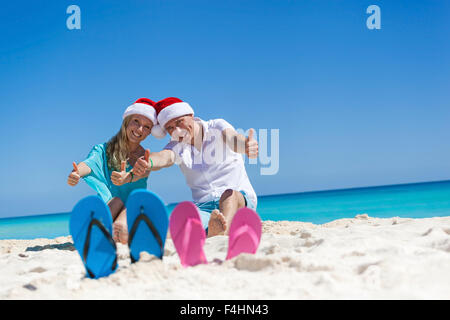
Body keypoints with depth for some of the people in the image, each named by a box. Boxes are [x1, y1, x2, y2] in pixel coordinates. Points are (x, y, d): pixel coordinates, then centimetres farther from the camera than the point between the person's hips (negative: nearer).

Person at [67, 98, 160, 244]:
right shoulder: (103, 150, 7)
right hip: (108, 208, 0)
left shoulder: (146, 157, 6)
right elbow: (90, 162, -15)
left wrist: (127, 177, -44)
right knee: (117, 200, -33)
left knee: (122, 233, -33)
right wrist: (76, 173, -41)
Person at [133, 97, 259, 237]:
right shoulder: (177, 147, 10)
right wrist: (148, 163, -42)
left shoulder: (217, 127, 4)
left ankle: (224, 232, -67)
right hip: (204, 206, 3)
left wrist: (245, 145, -48)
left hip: (240, 199, -3)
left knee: (230, 194, -38)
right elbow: (165, 157, -15)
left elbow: (232, 138, -21)